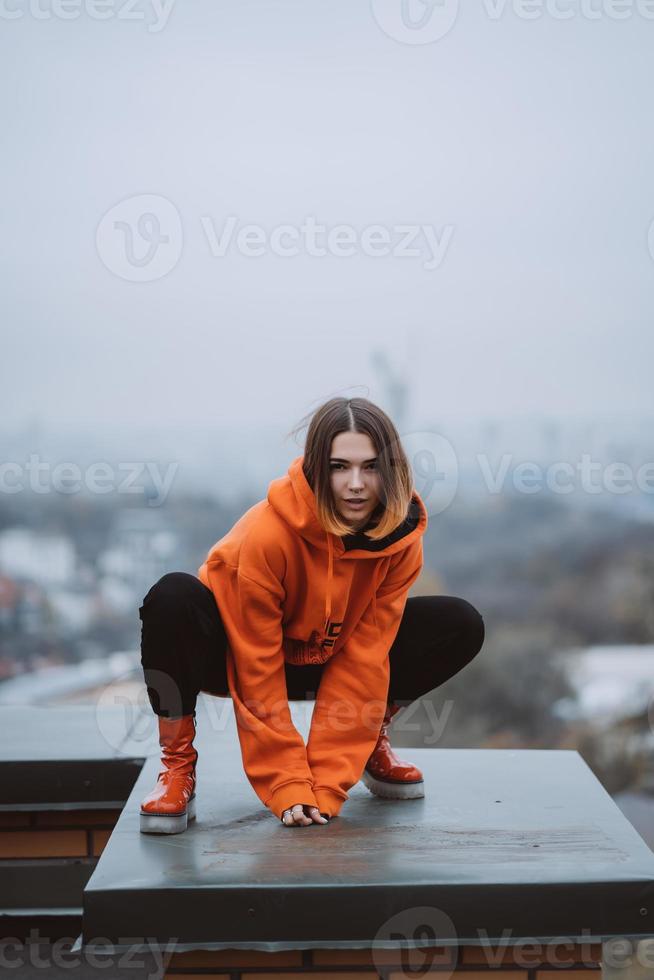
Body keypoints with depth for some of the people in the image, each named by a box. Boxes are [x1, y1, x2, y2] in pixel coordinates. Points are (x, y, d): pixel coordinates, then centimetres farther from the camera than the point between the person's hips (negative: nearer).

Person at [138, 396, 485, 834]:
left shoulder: (401, 535, -20)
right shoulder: (268, 532, -32)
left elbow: (363, 655, -20)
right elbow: (257, 667, -28)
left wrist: (326, 785, -24)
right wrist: (287, 787, -30)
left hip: (323, 659, 4)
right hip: (233, 654, -4)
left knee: (461, 625, -13)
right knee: (173, 596, -37)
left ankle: (372, 741, 9)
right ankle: (177, 765, -18)